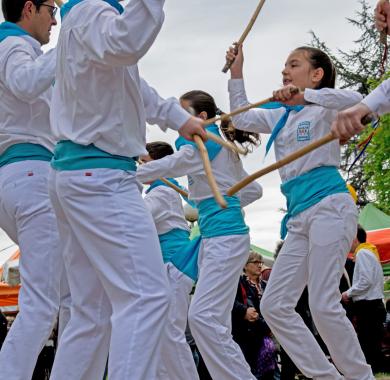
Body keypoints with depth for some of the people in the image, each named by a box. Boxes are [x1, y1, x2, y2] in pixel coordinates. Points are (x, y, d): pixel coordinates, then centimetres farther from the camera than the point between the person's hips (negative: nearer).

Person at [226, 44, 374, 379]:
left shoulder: (324, 109, 1)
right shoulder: (281, 116, 23)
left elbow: (355, 99, -20)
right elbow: (241, 118, 33)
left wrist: (303, 94, -25)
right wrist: (237, 72, 27)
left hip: (329, 206, -8)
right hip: (299, 217, 8)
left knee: (323, 305, -16)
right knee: (274, 306, 0)